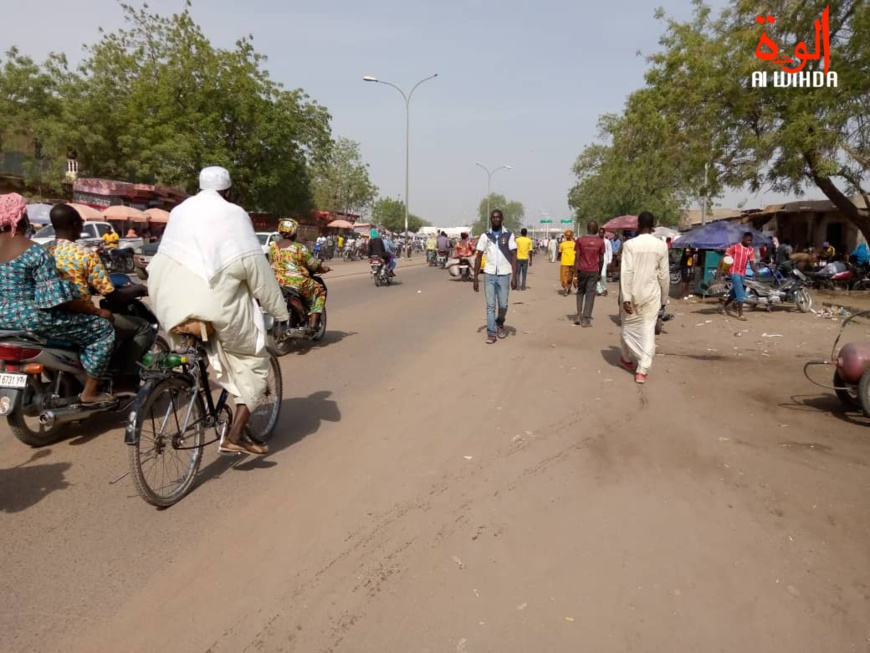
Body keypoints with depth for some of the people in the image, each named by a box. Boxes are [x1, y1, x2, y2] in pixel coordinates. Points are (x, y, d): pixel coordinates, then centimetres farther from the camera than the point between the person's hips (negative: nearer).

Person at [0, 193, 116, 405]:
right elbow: (58, 297, -21)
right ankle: (90, 393, 3)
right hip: (32, 321, -9)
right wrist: (97, 311, -12)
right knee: (102, 328, 0)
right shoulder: (36, 252, -19)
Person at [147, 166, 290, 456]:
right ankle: (235, 435, 1)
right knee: (253, 363, 9)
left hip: (174, 308, 6)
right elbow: (254, 264, -5)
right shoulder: (233, 214, 1)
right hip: (218, 303, -6)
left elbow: (164, 261, 21)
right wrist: (279, 310, 1)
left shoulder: (179, 211, 19)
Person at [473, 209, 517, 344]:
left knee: (503, 305, 5)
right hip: (489, 275, 1)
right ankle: (491, 333, 4)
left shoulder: (509, 235, 0)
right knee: (490, 305, 0)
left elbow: (513, 256, -3)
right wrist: (476, 278, 1)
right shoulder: (485, 236, 5)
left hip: (504, 275, -1)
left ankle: (500, 323, 33)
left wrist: (514, 277, -11)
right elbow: (479, 257, 6)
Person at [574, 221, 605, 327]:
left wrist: (576, 272, 0)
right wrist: (600, 273, 12)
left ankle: (579, 316, 9)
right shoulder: (600, 242, -1)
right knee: (590, 294, 2)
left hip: (582, 270, 1)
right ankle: (586, 319, -1)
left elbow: (577, 257, -4)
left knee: (580, 292, 16)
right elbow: (601, 259, 2)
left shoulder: (580, 240, -2)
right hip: (594, 271, -1)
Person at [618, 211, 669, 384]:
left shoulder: (630, 244, -9)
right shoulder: (661, 246, -1)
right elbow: (664, 274, 2)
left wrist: (625, 297, -14)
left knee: (628, 327, 17)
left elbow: (626, 272, -15)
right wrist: (664, 297, 13)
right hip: (651, 294, 1)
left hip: (632, 293, -1)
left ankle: (627, 359, 36)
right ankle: (642, 370, -2)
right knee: (648, 330, 3)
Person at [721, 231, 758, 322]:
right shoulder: (735, 247, -6)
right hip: (734, 272, -6)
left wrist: (756, 271, -18)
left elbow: (751, 263, 0)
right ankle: (740, 314, -11)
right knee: (740, 294, -13)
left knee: (735, 293, 16)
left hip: (742, 273, 6)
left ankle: (723, 307, 35)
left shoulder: (751, 250, 6)